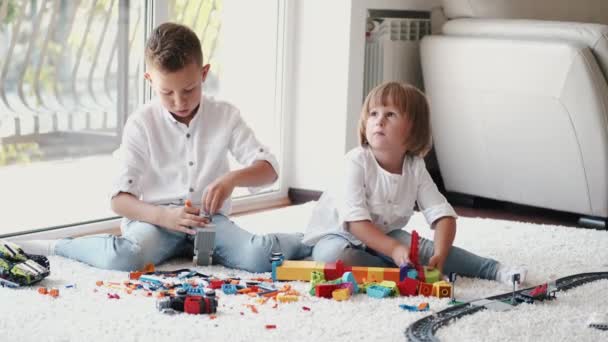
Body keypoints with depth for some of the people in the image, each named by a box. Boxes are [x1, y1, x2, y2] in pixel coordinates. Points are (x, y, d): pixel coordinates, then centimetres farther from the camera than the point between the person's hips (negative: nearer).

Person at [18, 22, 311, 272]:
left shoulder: (225, 116, 0)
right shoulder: (141, 124, -6)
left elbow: (268, 168, -4)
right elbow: (119, 199, -10)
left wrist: (232, 179, -26)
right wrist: (164, 216, -29)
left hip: (209, 218, 1)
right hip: (156, 218, -1)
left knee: (257, 258, -28)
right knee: (123, 258, -34)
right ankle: (56, 247, -9)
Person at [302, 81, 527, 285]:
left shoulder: (415, 168, -11)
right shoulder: (357, 161, -25)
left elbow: (443, 215, -15)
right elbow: (356, 221, -31)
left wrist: (439, 256, -33)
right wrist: (394, 250, -42)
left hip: (382, 235, 4)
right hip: (337, 233, -4)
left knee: (426, 249, -19)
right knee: (333, 255, -36)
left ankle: (494, 270, -9)